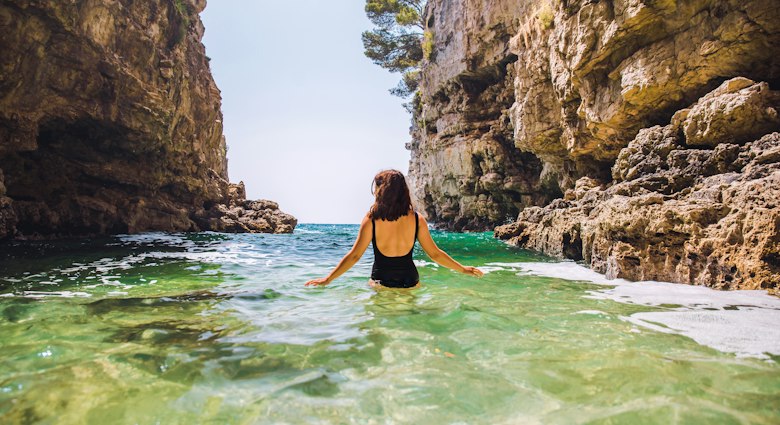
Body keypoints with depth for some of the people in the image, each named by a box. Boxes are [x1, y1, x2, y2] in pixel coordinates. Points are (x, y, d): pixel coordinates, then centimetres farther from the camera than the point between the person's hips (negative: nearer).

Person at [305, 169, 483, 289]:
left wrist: (328, 279, 4)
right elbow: (435, 254, 1)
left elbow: (354, 255, -7)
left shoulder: (371, 220, -9)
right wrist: (463, 269, 15)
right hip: (410, 283, 2)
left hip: (380, 283, -1)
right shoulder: (417, 219, -4)